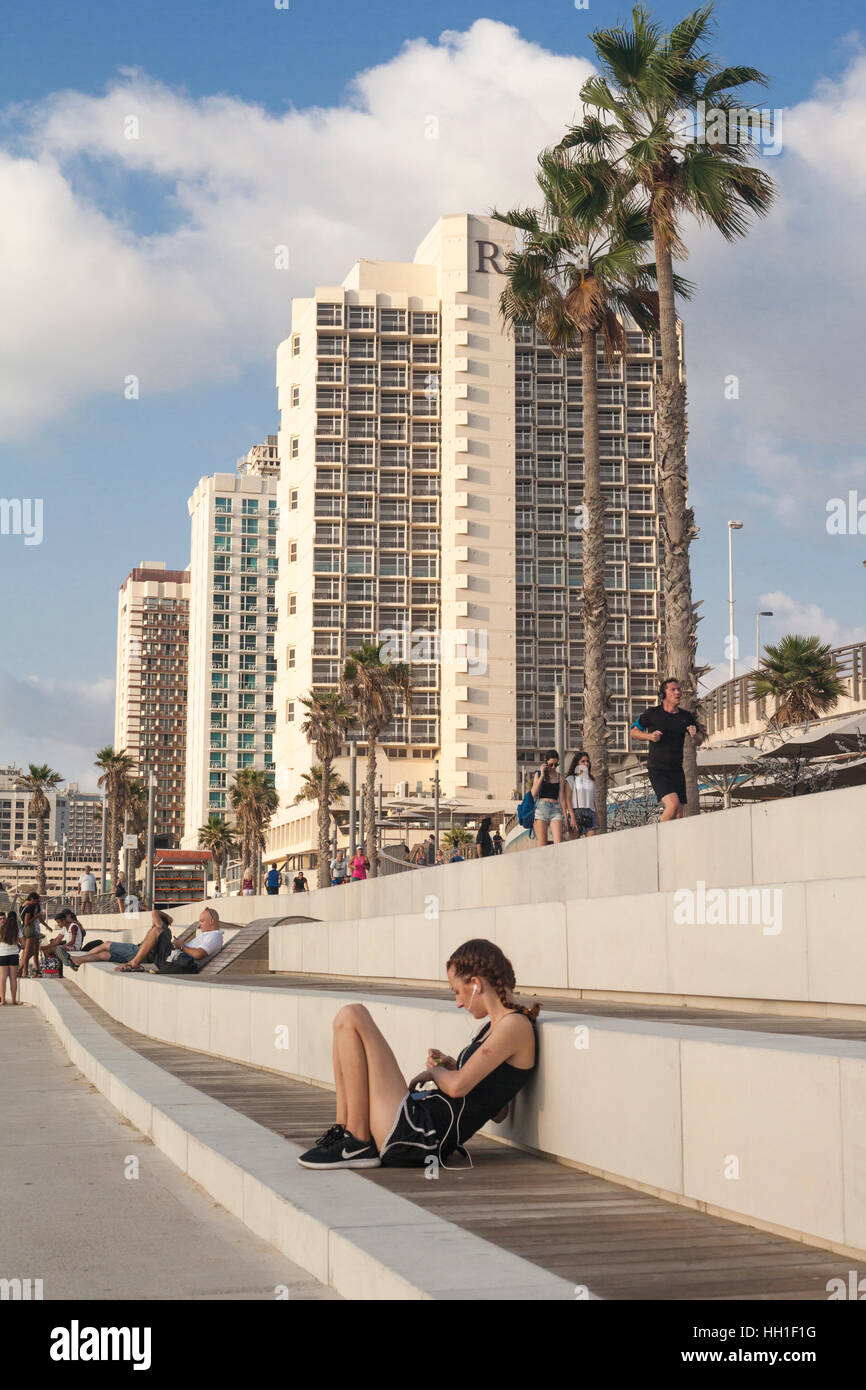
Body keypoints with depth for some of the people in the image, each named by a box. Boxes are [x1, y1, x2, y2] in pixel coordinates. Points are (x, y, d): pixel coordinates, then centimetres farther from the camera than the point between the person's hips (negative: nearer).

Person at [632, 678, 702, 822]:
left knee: (679, 813, 3)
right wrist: (650, 736, -11)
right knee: (673, 804, -23)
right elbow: (634, 732, 8)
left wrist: (694, 735, -8)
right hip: (657, 770, -5)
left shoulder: (686, 717, 6)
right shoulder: (652, 713, -3)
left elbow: (698, 741, 16)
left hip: (677, 771, 5)